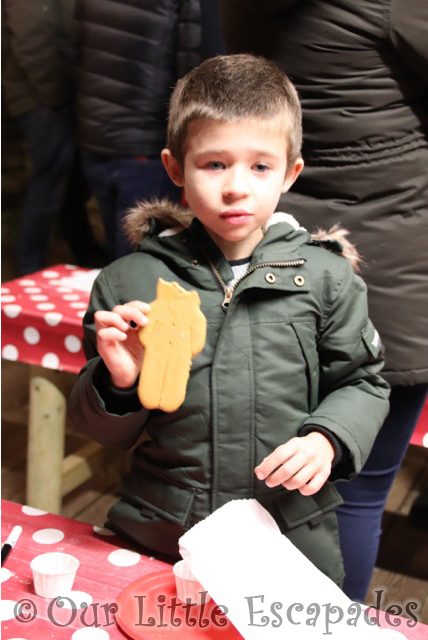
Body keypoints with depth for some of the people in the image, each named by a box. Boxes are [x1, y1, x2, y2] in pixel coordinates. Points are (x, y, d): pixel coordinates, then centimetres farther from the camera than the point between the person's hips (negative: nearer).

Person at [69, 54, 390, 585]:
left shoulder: (325, 277, -5)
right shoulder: (128, 282, -6)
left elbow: (362, 383, 5)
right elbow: (102, 430, 2)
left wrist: (327, 440, -13)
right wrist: (118, 383, -19)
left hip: (292, 537, 0)